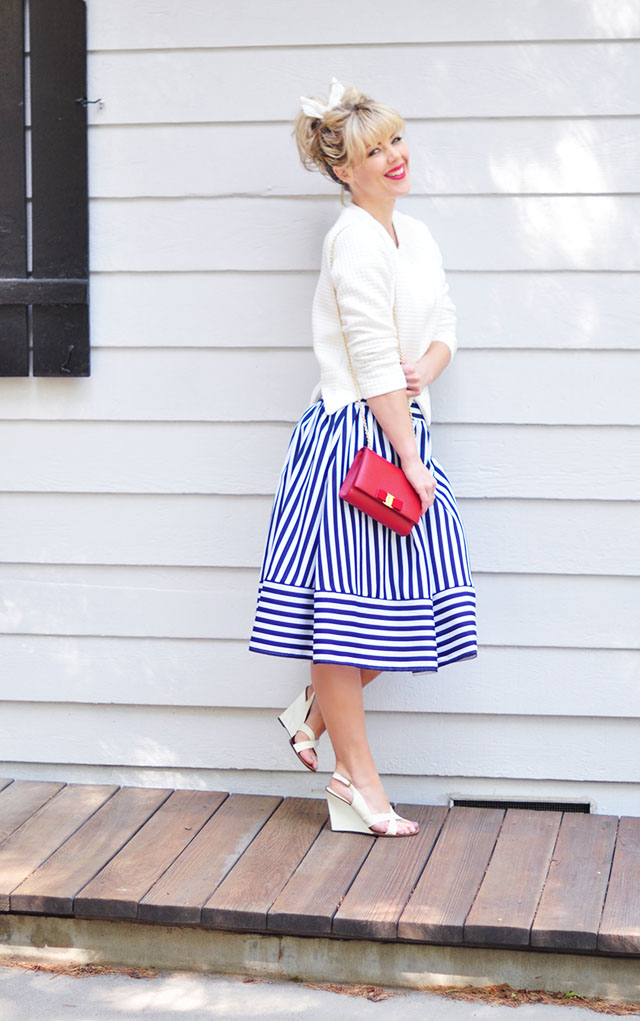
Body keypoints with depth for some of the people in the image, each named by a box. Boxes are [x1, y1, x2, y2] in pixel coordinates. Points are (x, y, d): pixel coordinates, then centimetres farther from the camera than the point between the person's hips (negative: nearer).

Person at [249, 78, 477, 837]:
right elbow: (375, 360, -16)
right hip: (354, 436, -9)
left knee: (415, 599, 6)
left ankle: (314, 711, 27)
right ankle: (354, 782, 8)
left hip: (404, 430, 9)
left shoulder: (416, 235, 15)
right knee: (345, 599, -1)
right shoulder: (354, 239, -13)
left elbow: (443, 326, 14)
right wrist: (410, 460, -15)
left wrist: (423, 372, -10)